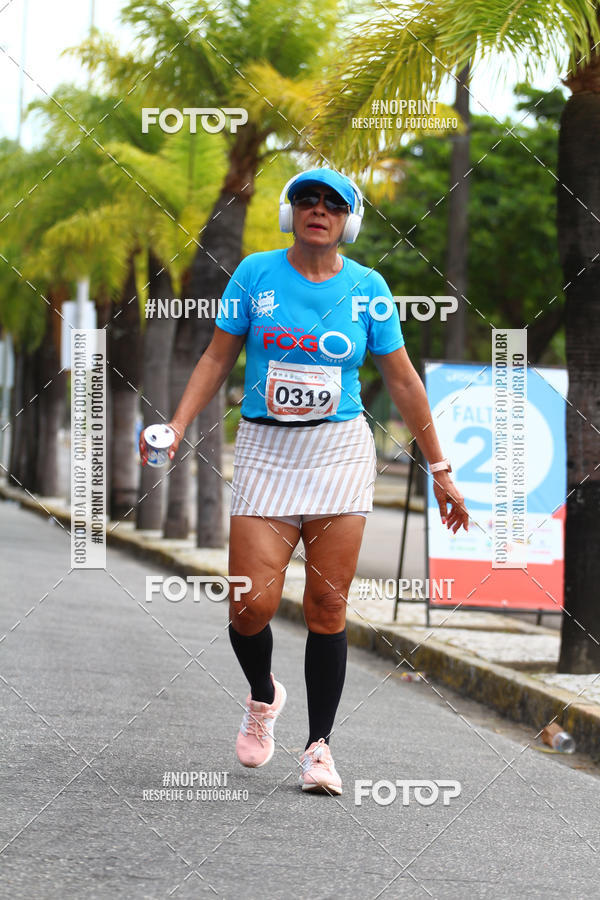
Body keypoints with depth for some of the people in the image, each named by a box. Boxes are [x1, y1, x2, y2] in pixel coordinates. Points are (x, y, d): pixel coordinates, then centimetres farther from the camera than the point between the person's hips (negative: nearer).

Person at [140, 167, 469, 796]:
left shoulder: (367, 289, 3)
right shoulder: (255, 274, 1)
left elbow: (402, 381, 9)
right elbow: (217, 358, 5)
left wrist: (440, 470, 10)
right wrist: (176, 427, -8)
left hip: (340, 451, 0)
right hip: (264, 451, 0)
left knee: (327, 608, -3)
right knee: (252, 605, -9)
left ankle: (319, 746, 8)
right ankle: (263, 697, 23)